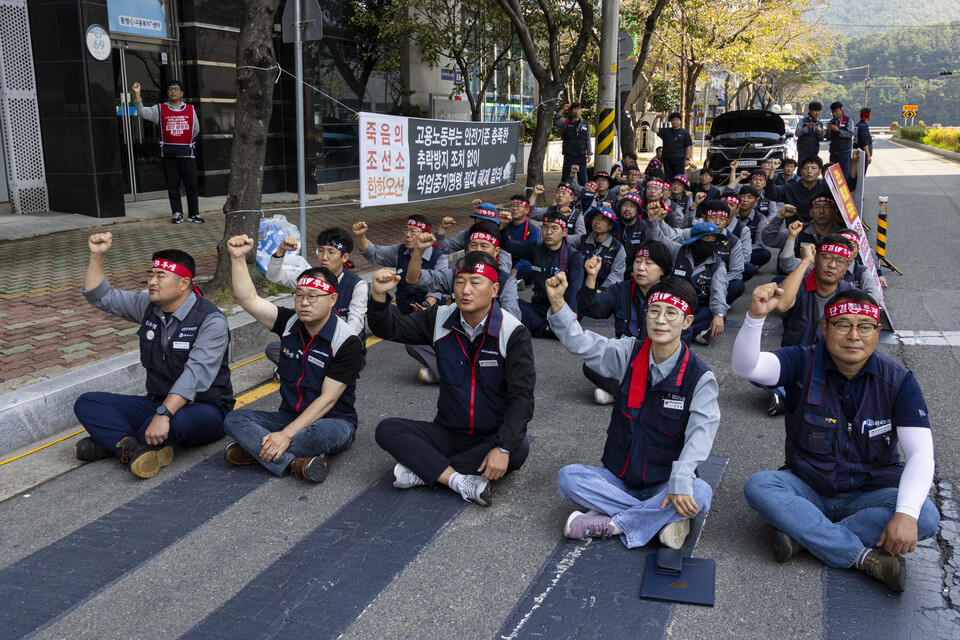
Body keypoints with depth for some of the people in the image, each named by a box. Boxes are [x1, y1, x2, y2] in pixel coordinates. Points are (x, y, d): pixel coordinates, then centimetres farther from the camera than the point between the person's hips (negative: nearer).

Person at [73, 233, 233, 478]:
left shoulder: (211, 320, -19)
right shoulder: (148, 306, 5)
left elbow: (195, 376, -29)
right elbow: (101, 297, 13)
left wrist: (164, 414, -39)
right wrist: (97, 256, -1)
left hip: (205, 409, -7)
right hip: (158, 403, 7)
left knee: (178, 422, -42)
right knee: (86, 403, -7)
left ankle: (110, 440, -14)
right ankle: (134, 448, -30)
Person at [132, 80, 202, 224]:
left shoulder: (190, 109, 10)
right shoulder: (160, 109, 7)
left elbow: (196, 130, 17)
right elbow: (142, 112, -5)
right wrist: (137, 94, -15)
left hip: (187, 153, 0)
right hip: (168, 154, 0)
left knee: (191, 185, -1)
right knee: (172, 185, 2)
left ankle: (194, 214, 5)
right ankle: (177, 214, 7)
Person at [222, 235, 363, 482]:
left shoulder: (347, 341, -17)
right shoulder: (290, 323, 1)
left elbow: (328, 399, -20)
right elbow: (249, 300, -8)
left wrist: (287, 434, -25)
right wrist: (238, 258, -19)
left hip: (333, 421, -5)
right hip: (290, 416, 6)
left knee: (324, 433, -41)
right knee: (235, 418, -18)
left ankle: (255, 449, -21)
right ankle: (295, 462, -32)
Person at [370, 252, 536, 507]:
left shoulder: (513, 333, -13)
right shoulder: (441, 319, 0)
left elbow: (521, 397, -17)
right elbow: (390, 329, 5)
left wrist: (503, 447, -30)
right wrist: (380, 295, -17)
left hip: (493, 436, -3)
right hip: (448, 434, 3)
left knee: (518, 449, -36)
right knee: (387, 430, -18)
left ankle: (424, 470, -26)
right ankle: (461, 482, -29)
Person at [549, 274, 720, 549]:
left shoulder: (700, 378, -11)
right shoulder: (630, 354, 0)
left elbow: (700, 433, -23)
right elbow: (580, 343, -6)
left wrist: (680, 481, -37)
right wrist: (557, 302, -21)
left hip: (663, 484, -2)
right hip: (617, 479, 3)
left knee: (700, 494, -33)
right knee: (568, 477, -23)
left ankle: (609, 524, -22)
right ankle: (662, 520, -22)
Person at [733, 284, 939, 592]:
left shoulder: (898, 380, -8)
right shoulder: (804, 363, -8)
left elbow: (921, 453, -16)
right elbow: (745, 367, -26)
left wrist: (906, 513, -32)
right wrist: (756, 315, -44)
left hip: (870, 494, 0)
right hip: (807, 488, 0)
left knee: (926, 517, -27)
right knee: (757, 485, -28)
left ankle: (802, 534, -24)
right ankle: (865, 557, -26)